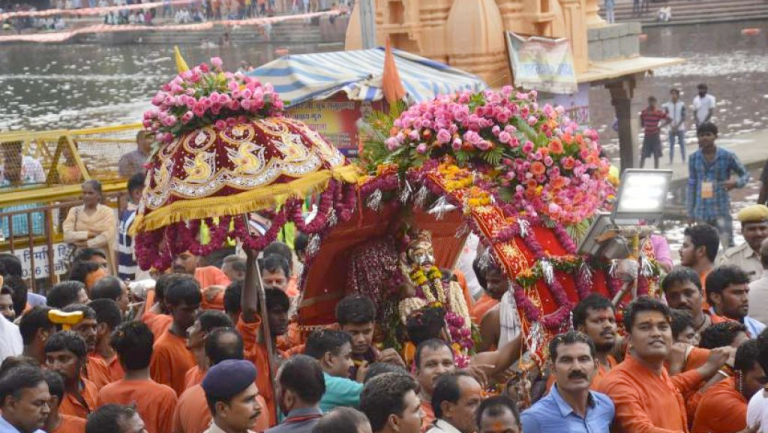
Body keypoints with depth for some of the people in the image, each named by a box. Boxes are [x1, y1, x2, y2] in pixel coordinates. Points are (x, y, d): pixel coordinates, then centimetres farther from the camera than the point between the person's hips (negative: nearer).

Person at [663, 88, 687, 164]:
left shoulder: (682, 104, -4)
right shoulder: (667, 105, 1)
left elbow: (683, 117, -5)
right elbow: (666, 117, 1)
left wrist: (677, 126, -13)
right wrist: (672, 126, -10)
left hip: (680, 128, -1)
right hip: (671, 128, 1)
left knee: (682, 143, 3)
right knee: (671, 144, 3)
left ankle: (684, 159, 9)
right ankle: (671, 160, 5)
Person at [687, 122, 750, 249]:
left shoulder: (727, 156, -6)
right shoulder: (694, 158, 3)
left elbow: (745, 174, 6)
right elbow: (691, 185, 10)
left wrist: (736, 183, -18)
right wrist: (690, 213, 10)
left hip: (722, 210, -3)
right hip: (701, 211, 3)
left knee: (728, 246, -10)